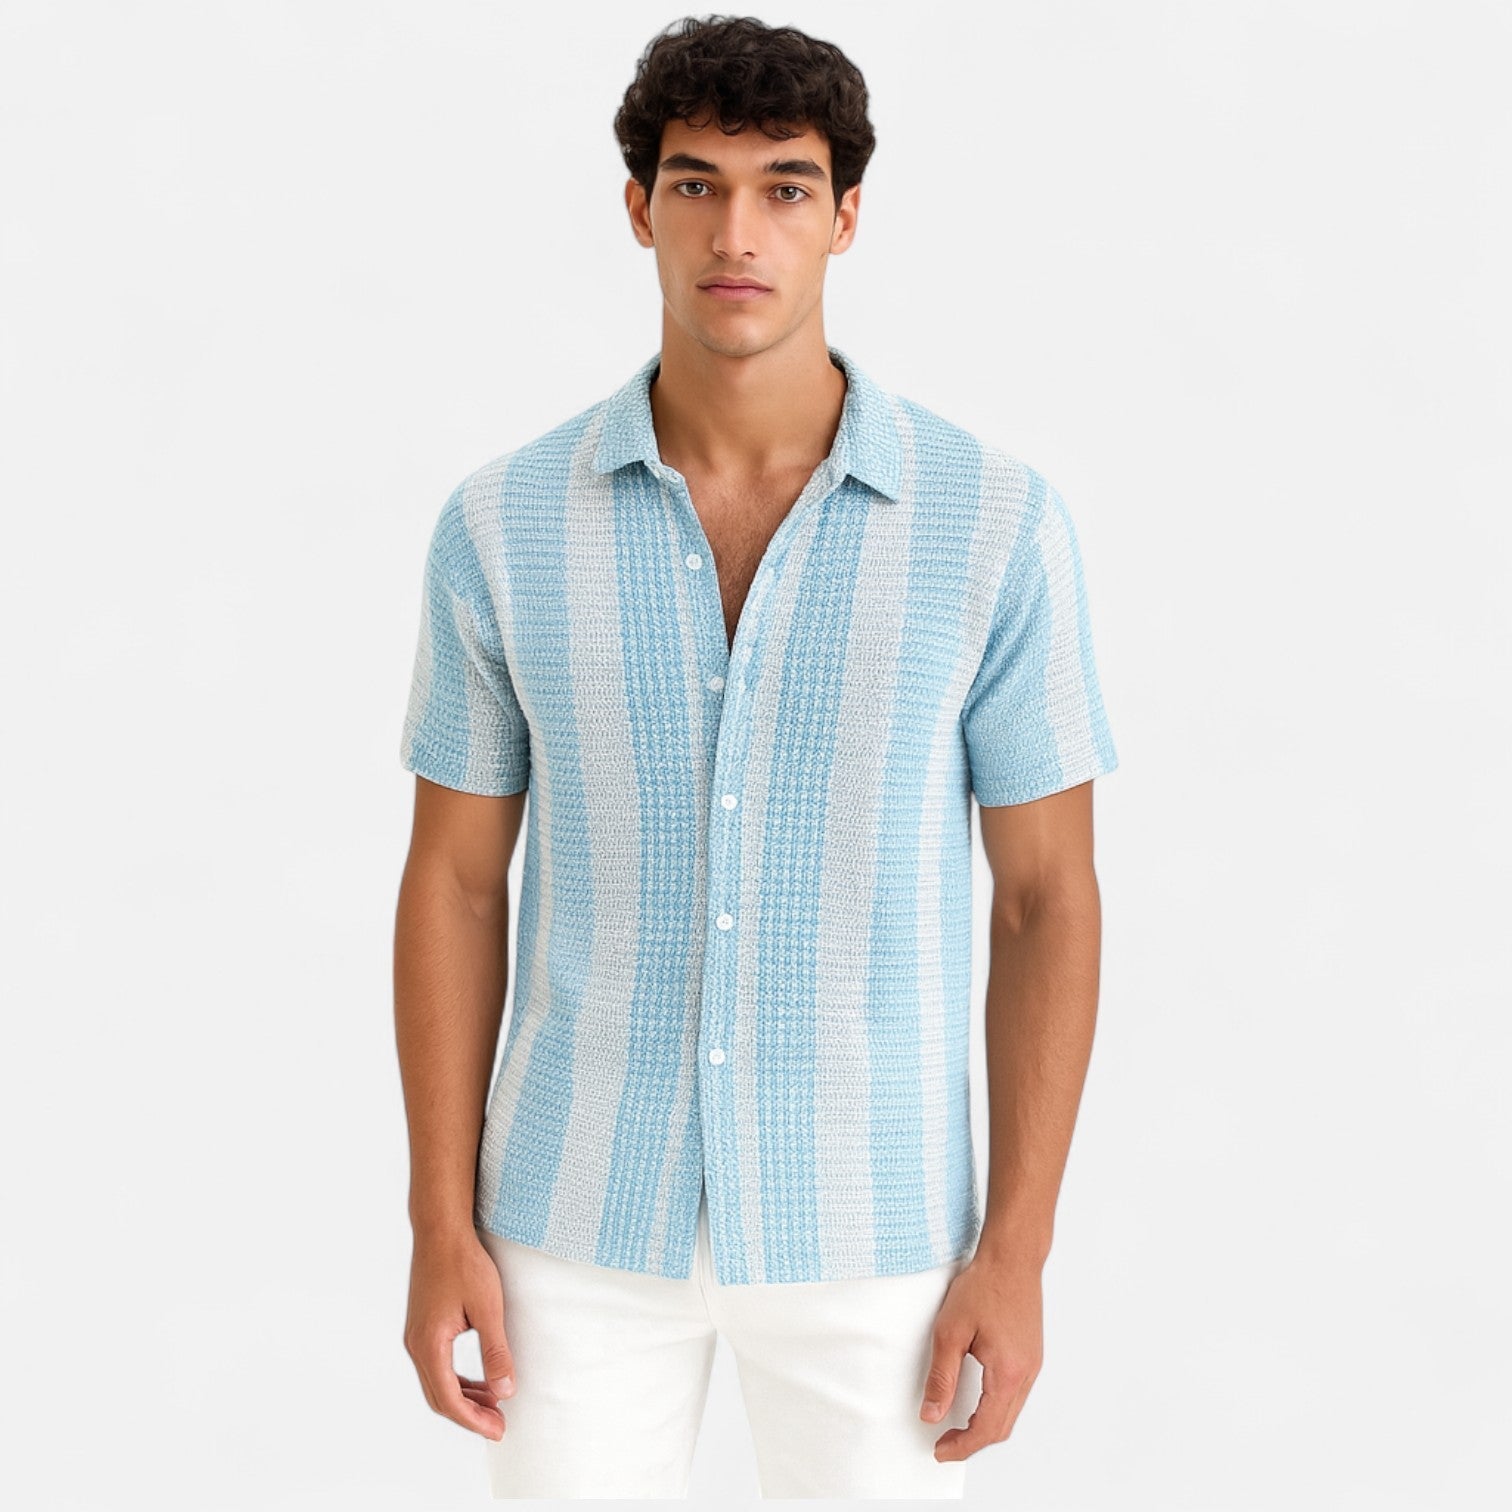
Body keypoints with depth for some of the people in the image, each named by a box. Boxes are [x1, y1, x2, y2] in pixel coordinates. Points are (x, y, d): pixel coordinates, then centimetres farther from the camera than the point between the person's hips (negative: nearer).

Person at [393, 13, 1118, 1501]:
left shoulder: (996, 520, -12)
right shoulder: (506, 525, -8)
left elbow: (1048, 894, -7)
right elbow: (455, 878, 0)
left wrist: (1017, 1246, -8)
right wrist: (441, 1225, -2)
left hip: (867, 1215, -1)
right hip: (586, 1206, 1)